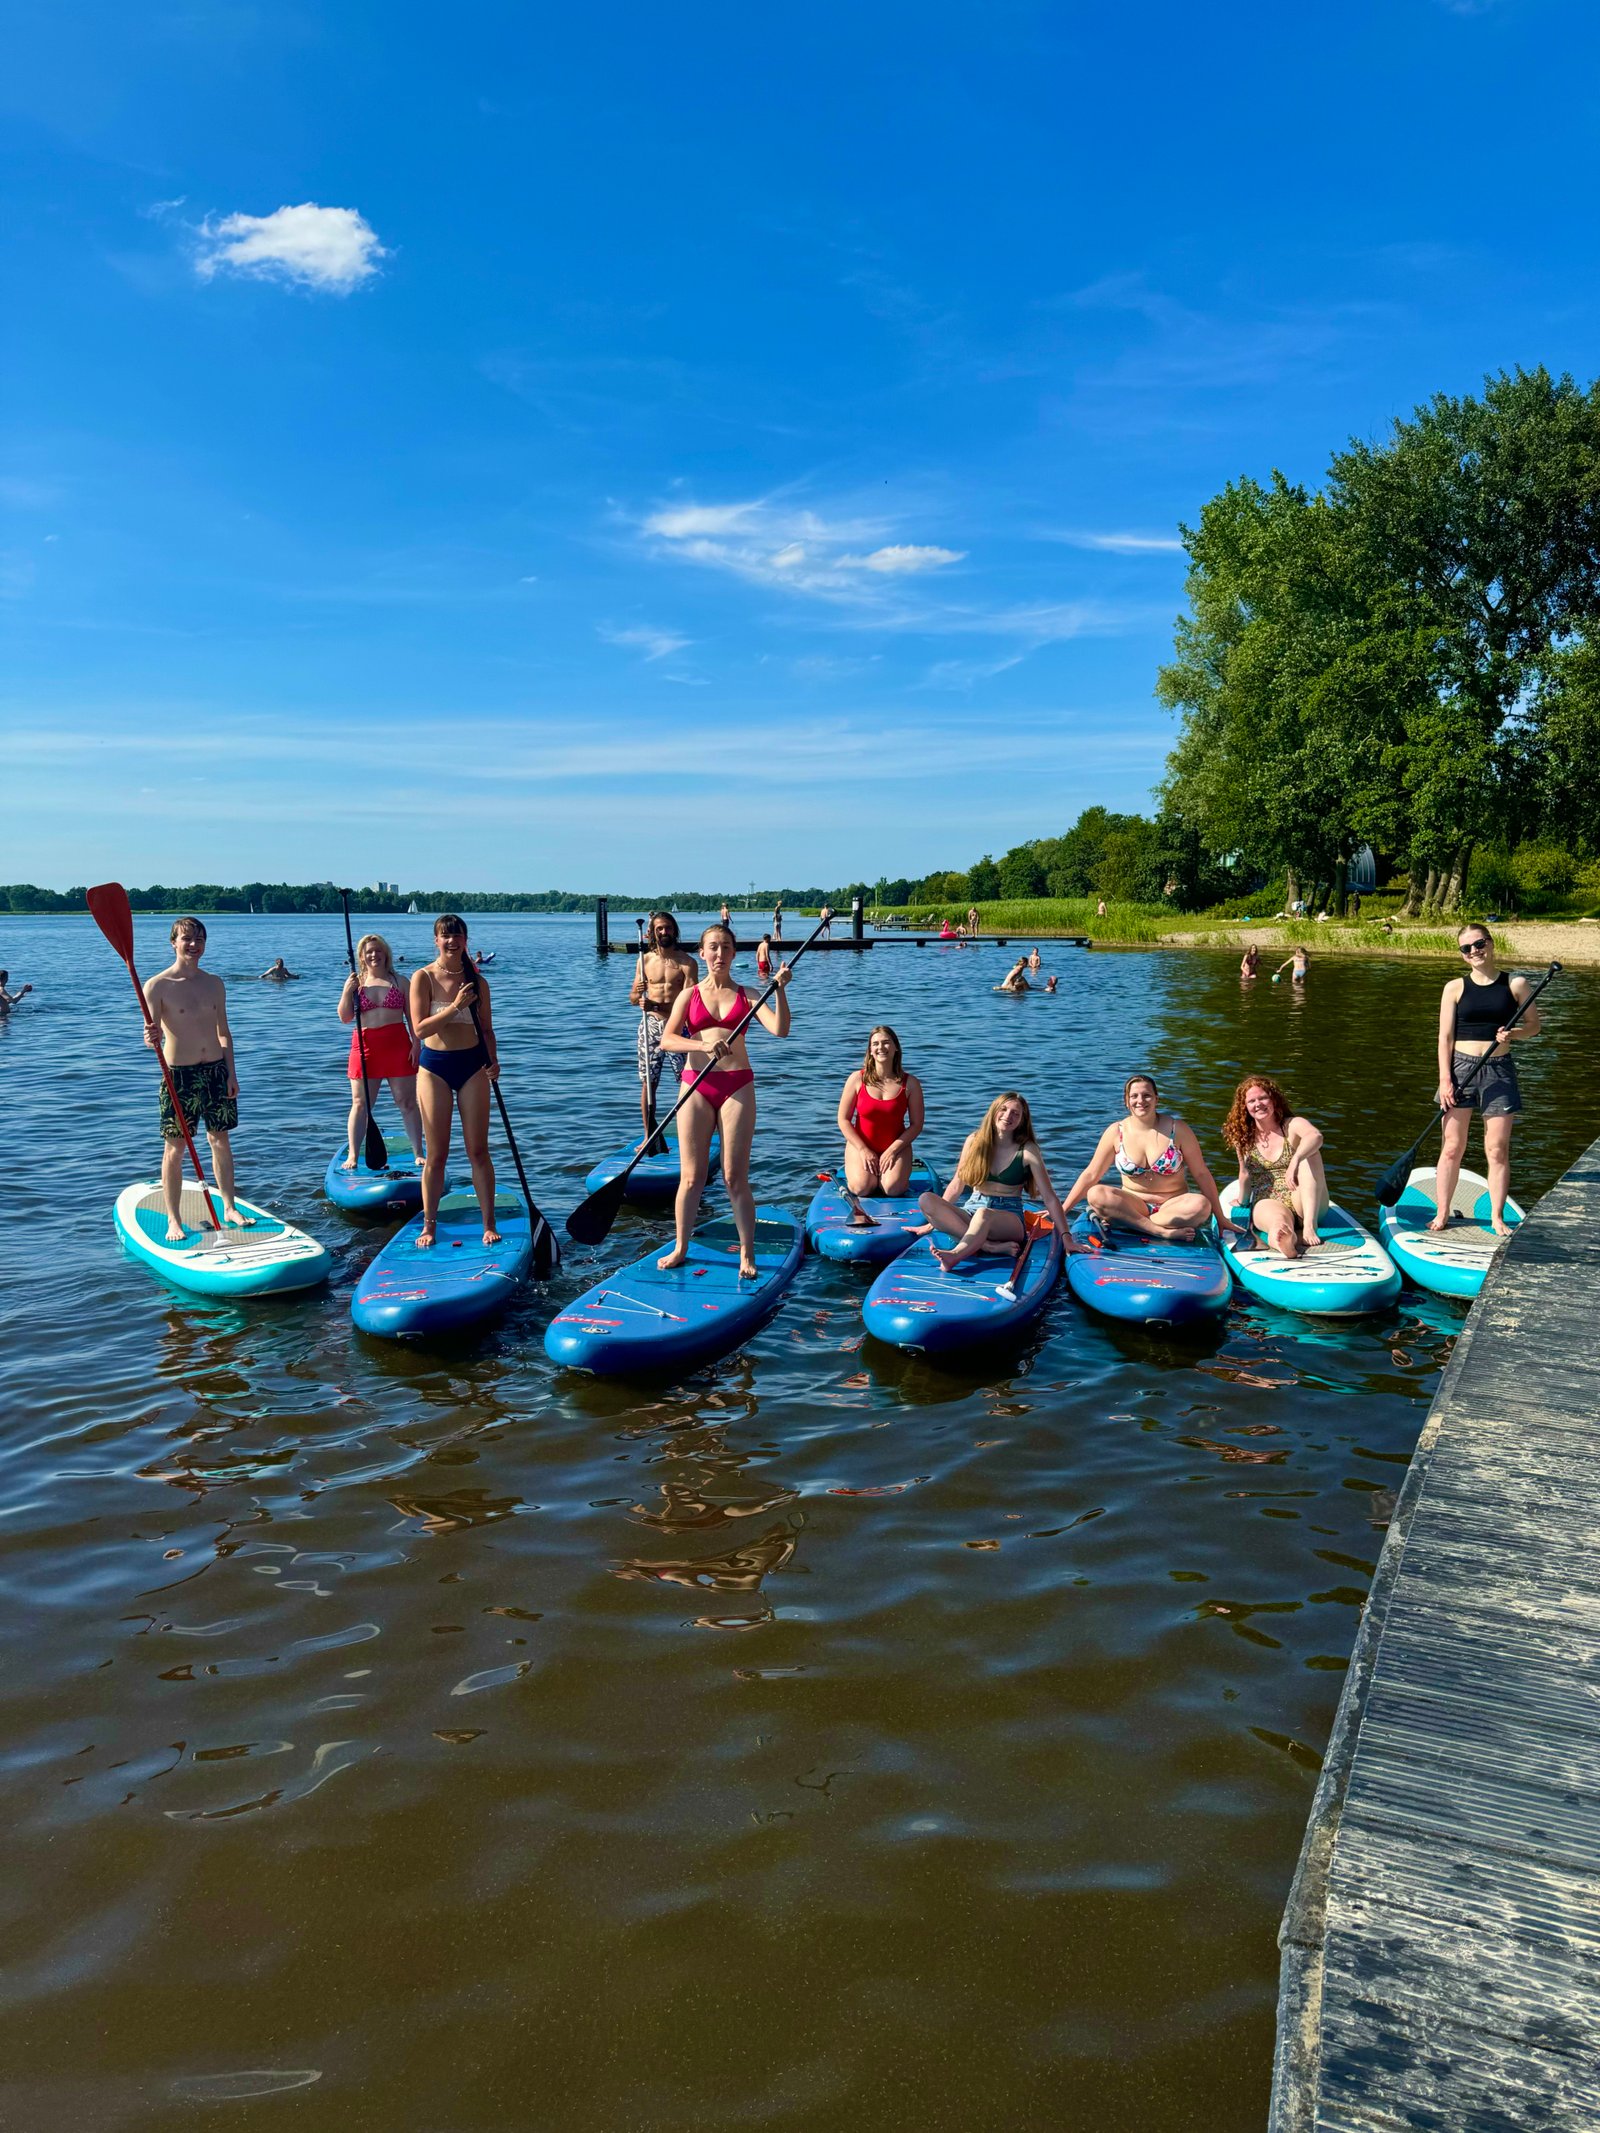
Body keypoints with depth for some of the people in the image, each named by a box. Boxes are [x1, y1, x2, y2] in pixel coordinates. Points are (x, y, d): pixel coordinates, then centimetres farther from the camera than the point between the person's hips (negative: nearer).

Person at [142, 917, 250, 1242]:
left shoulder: (214, 983, 7)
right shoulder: (157, 986, -8)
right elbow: (153, 1035, -11)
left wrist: (231, 1072, 9)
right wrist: (152, 1040, -35)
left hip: (216, 1070, 4)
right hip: (179, 1074, -4)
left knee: (221, 1141, 12)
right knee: (175, 1148, 2)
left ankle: (229, 1208, 24)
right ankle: (174, 1220, 11)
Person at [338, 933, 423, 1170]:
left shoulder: (399, 982, 7)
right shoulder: (355, 983, 10)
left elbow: (412, 1016, 5)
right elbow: (344, 1017, 3)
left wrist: (416, 1043, -5)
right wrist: (347, 992, -12)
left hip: (397, 1045, -1)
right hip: (365, 1046, 1)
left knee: (407, 1102, 2)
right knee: (360, 1104, 3)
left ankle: (418, 1153, 8)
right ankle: (353, 1155, 9)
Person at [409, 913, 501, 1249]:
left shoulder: (477, 981, 4)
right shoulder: (423, 977, -5)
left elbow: (487, 1029, 9)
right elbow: (420, 1029, -13)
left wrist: (493, 1060, -8)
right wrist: (455, 1007, -21)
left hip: (472, 1064, 2)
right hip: (434, 1067, -2)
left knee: (478, 1151, 4)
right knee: (437, 1155, 4)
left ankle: (489, 1225, 11)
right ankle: (429, 1226, 17)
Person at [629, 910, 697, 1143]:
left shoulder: (686, 962, -4)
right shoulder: (645, 959, 7)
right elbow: (632, 997, 11)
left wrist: (656, 1005, -28)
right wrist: (638, 995, -14)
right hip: (650, 1025, 3)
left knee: (686, 1082, -3)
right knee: (648, 1082, 5)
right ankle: (649, 1136, 15)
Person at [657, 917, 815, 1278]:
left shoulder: (746, 996, 8)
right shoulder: (689, 995, 8)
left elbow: (780, 1030, -6)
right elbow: (666, 1039, -5)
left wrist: (780, 989, -18)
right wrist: (703, 1045, -21)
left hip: (737, 1086, -1)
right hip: (696, 1087, 1)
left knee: (735, 1177, 0)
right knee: (691, 1176, 4)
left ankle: (747, 1255, 10)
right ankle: (680, 1248, 19)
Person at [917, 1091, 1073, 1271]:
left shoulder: (1027, 1151, -3)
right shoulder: (974, 1141, 6)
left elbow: (1050, 1198, -4)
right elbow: (956, 1186, 15)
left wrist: (1066, 1238, -11)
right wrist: (934, 1220, 14)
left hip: (1010, 1218, -4)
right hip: (970, 1213, 4)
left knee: (983, 1214, -39)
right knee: (925, 1199, -25)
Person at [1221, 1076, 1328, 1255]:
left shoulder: (1293, 1125, 0)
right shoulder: (1244, 1138, 10)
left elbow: (1316, 1136, -24)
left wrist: (1295, 1160, -43)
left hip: (1304, 1204, 0)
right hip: (1267, 1203, 0)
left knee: (1309, 1153, -28)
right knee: (1279, 1220, -39)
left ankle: (1310, 1225, -41)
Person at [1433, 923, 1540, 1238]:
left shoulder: (1516, 984, 3)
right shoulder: (1455, 988, 1)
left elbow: (1534, 1025, 10)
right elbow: (1445, 1037, 0)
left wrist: (1512, 1033, -12)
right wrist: (1445, 1079, -8)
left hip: (1499, 1070, 0)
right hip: (1461, 1068, 0)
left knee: (1498, 1149, 2)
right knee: (1452, 1147, 4)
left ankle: (1497, 1217, 13)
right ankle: (1442, 1214, 13)